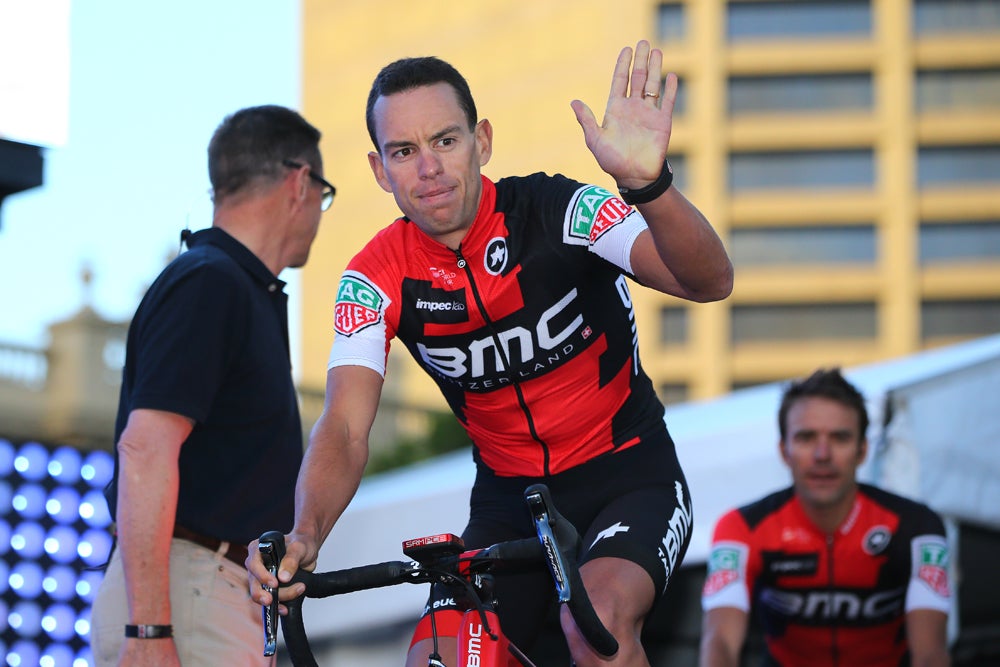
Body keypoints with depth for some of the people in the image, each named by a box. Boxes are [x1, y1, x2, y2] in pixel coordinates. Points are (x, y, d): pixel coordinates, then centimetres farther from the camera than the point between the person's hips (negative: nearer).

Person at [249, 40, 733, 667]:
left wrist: (648, 183, -52)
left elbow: (710, 281, -31)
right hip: (509, 501, 4)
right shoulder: (376, 279, -9)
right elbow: (344, 432, -17)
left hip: (627, 478, -4)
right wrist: (304, 535, -39)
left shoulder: (555, 210, -18)